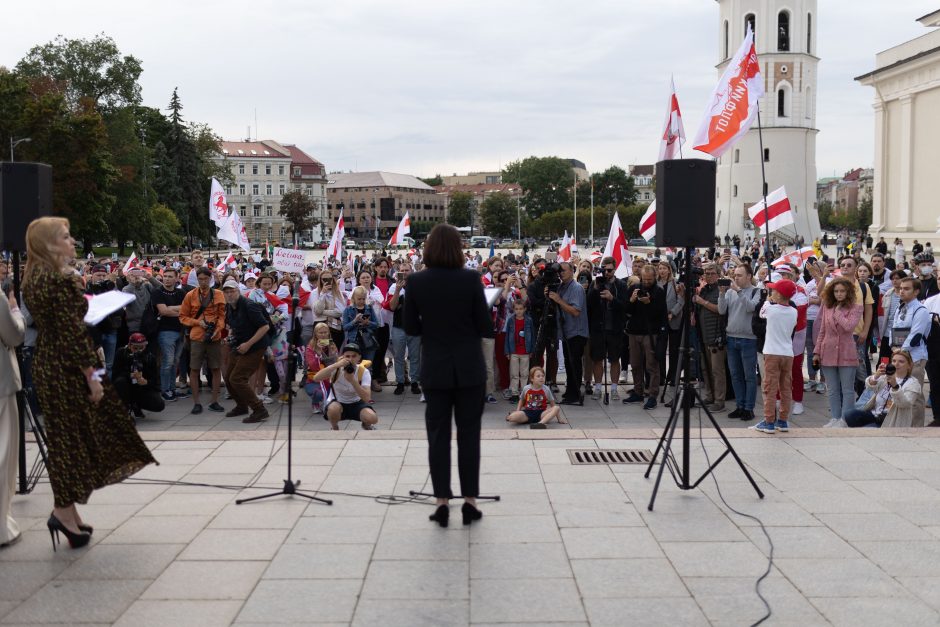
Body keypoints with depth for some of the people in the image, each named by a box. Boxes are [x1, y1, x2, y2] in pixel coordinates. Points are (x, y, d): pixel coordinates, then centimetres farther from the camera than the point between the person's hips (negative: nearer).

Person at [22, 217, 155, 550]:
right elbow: (72, 332, -20)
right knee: (78, 436, -1)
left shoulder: (34, 279, 11)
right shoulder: (60, 281, -18)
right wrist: (92, 375, -17)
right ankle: (65, 510, 1)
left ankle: (66, 510, 19)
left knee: (65, 436, 14)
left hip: (47, 364, 9)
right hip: (68, 368, -9)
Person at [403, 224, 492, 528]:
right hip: (469, 368, -1)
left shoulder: (416, 281, -6)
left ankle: (442, 502, 9)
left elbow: (411, 327, 0)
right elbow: (486, 327, -8)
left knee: (438, 435, 8)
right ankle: (470, 501, 10)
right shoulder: (470, 279, -11)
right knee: (469, 434, 8)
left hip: (435, 369, 1)